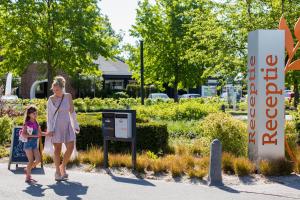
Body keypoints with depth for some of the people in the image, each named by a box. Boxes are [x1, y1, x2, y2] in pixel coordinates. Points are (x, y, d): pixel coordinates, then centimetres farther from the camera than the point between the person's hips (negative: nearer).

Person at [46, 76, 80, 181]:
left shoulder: (68, 96, 2)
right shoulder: (51, 99, -2)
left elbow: (72, 112, 7)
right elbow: (49, 115, 0)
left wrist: (76, 125, 7)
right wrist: (49, 129, -6)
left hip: (67, 125, 2)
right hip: (56, 126, -2)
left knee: (71, 147, -5)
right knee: (57, 149, 2)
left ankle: (63, 167, 15)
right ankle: (57, 171, 12)